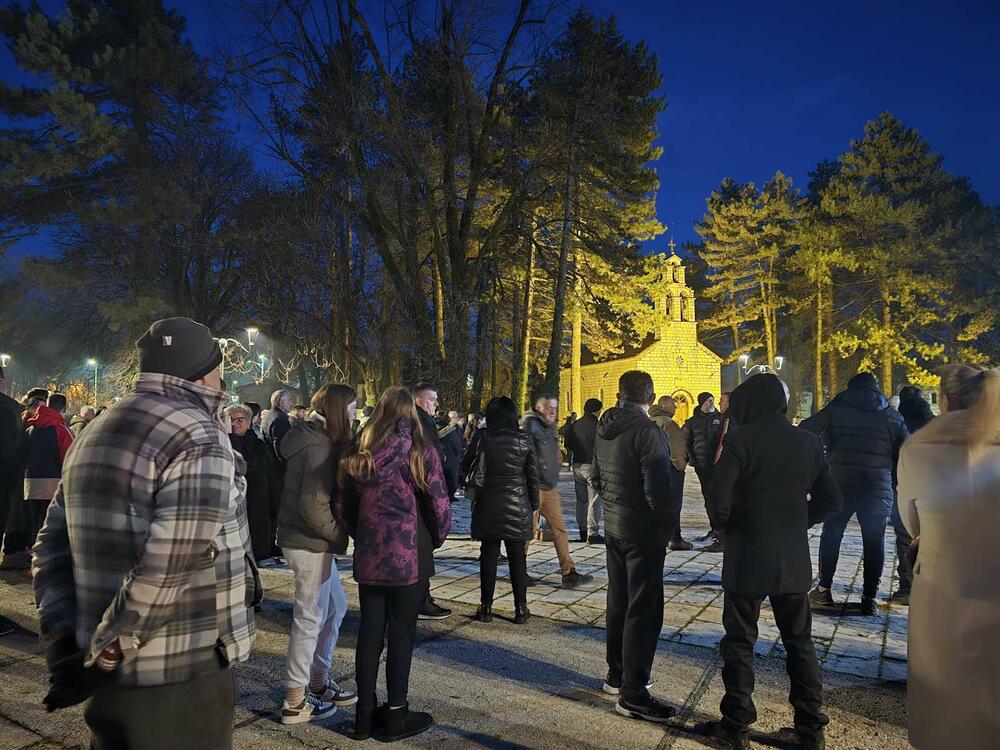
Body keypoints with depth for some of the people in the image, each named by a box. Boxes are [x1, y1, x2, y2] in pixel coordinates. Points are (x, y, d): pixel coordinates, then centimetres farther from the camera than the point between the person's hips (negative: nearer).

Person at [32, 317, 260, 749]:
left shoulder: (94, 436, 11)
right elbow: (167, 571, -24)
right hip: (182, 675, -8)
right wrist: (99, 656, -15)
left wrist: (63, 641, 5)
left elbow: (52, 546, 10)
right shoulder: (200, 441, -17)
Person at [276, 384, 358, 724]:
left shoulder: (313, 438, 11)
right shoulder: (319, 447, -19)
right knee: (310, 619, 1)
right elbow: (313, 504, -25)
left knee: (336, 606, 19)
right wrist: (339, 534, -13)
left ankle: (318, 681, 31)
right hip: (309, 543, -10)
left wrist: (334, 535, 7)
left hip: (313, 541, 10)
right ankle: (295, 702, 14)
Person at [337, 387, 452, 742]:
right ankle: (395, 716, 16)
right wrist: (436, 539, 9)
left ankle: (365, 714, 22)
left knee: (369, 631, 12)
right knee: (401, 633, 6)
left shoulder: (359, 455, 5)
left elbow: (343, 506, 9)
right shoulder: (421, 452, -8)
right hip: (408, 555, -4)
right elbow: (439, 505, -9)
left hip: (369, 556, 4)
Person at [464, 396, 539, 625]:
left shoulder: (482, 438, -6)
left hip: (488, 505, 0)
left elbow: (466, 468, 2)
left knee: (488, 555, 8)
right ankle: (521, 609, 12)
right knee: (517, 557, 8)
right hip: (518, 507, 1)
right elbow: (532, 477, 3)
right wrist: (534, 506, 12)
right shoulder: (524, 440, -2)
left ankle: (486, 608, 13)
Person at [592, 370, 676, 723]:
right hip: (643, 531, -8)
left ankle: (617, 675, 31)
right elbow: (658, 489, -21)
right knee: (643, 610, -1)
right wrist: (667, 528, -10)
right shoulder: (648, 431, -19)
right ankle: (633, 693, 4)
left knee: (619, 602, 19)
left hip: (613, 527, 8)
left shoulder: (604, 430, 6)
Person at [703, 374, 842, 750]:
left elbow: (718, 496, -20)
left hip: (747, 558, -4)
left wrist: (722, 524, 0)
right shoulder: (808, 442, 2)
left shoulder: (741, 439, -14)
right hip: (793, 560, 4)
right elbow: (831, 500, 6)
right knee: (799, 642, 17)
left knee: (740, 642, 9)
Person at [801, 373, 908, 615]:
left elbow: (805, 431, -5)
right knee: (874, 540, 8)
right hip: (878, 483, 1)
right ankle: (869, 597, 10)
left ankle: (824, 590, 15)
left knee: (832, 533, 11)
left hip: (841, 479, -1)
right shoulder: (892, 416, 11)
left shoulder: (836, 408, 5)